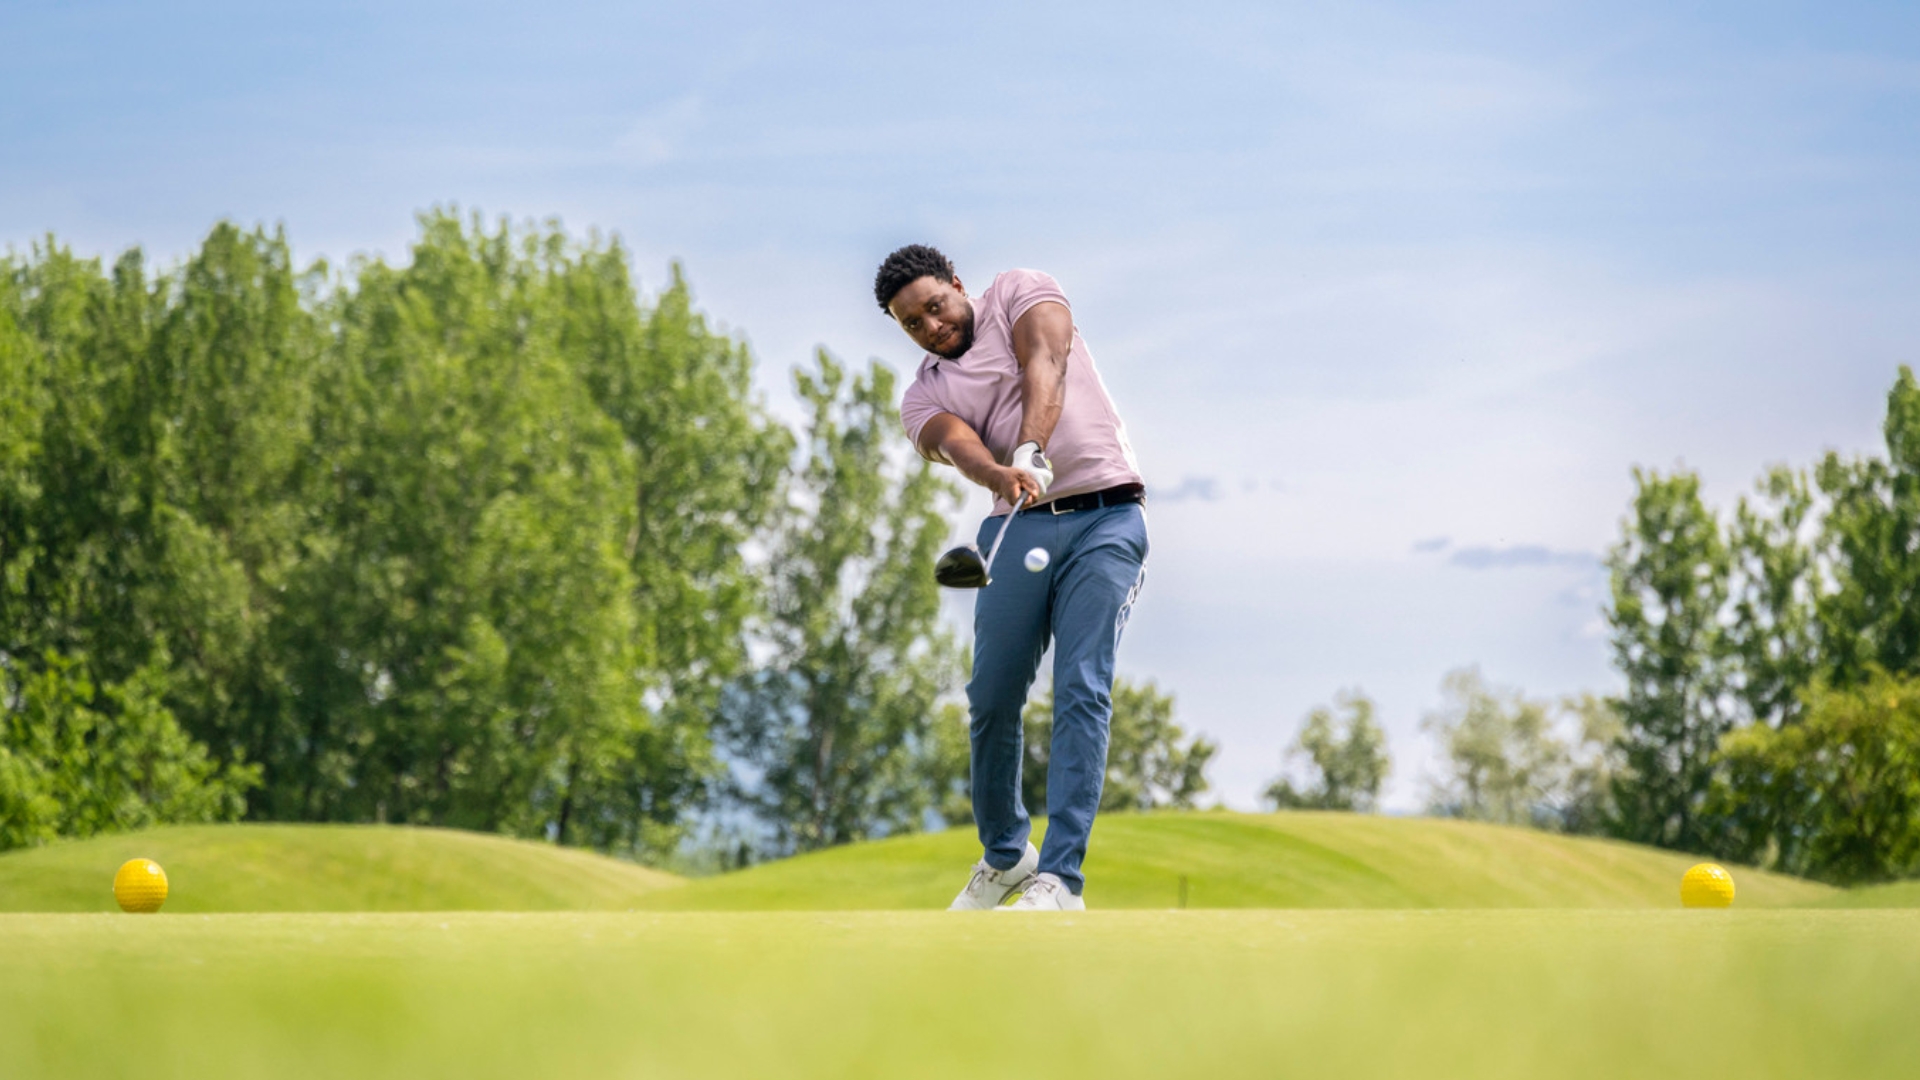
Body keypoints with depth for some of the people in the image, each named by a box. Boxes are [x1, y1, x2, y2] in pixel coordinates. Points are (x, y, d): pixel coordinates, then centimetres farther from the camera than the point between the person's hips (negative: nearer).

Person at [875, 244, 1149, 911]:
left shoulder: (1017, 293, 11)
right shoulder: (923, 397, 14)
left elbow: (1045, 365, -9)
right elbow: (958, 443, -9)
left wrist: (1033, 447, -27)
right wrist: (1003, 477, -32)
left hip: (1106, 519, -4)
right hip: (1020, 527, 4)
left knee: (1081, 689, -14)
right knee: (992, 698, 0)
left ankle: (1059, 879, -19)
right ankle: (1004, 855, 22)